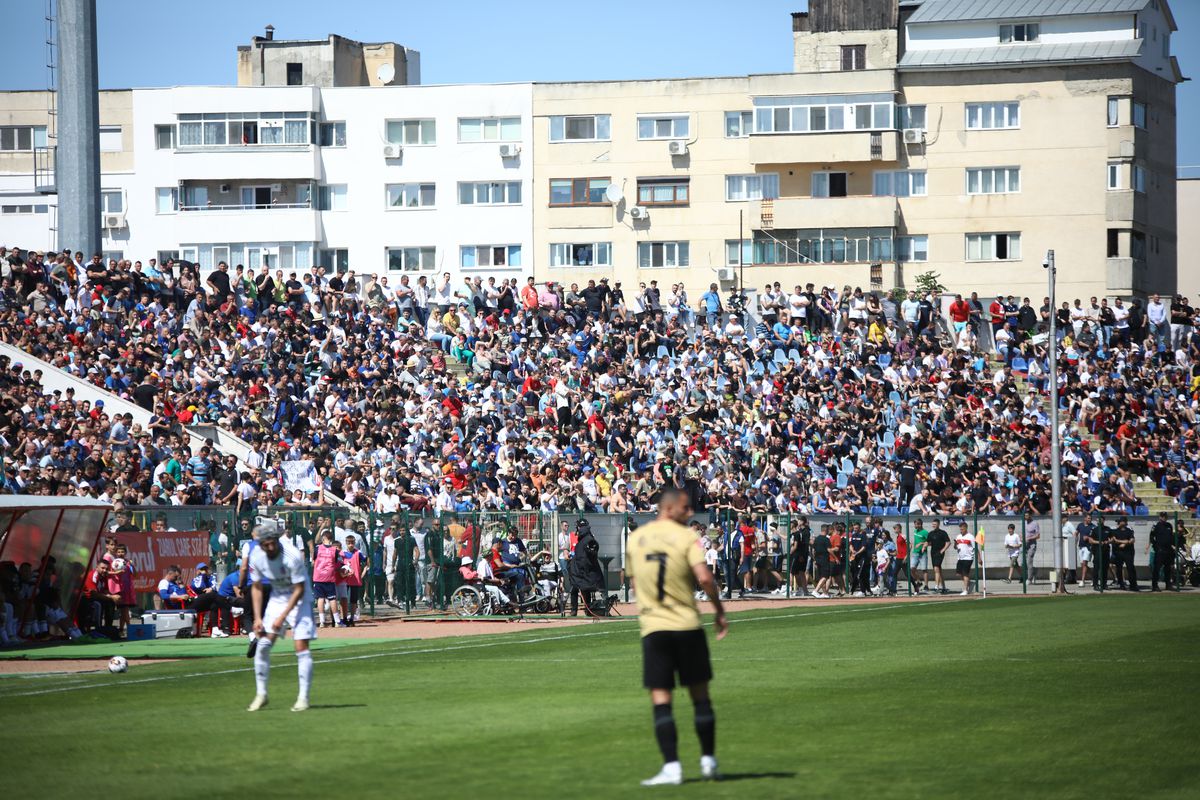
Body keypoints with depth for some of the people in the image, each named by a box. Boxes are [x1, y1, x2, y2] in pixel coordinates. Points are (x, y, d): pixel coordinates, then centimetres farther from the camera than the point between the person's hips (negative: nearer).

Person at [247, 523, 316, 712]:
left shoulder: (292, 557, -28)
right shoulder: (256, 556, -13)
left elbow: (299, 590, -21)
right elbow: (256, 587, 0)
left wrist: (282, 617, -24)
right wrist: (257, 617, -8)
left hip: (299, 599, -5)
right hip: (277, 597, 5)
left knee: (301, 647, -14)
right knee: (262, 645, -1)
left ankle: (303, 697, -9)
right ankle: (261, 694, 11)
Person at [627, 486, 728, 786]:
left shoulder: (636, 538, 8)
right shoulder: (686, 537, -5)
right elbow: (704, 577, -18)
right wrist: (720, 612, -7)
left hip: (652, 627, 2)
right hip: (688, 626, -2)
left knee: (661, 701, -1)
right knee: (700, 696, 11)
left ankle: (671, 767, -11)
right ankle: (708, 761, 17)